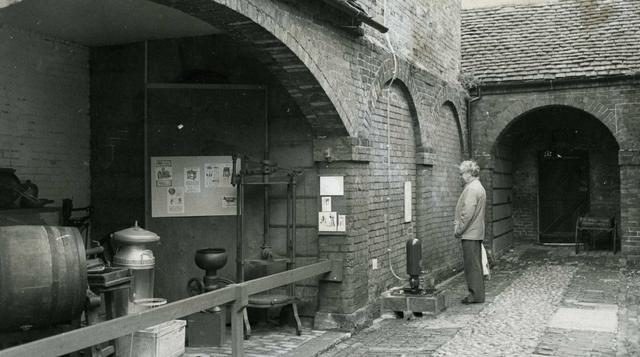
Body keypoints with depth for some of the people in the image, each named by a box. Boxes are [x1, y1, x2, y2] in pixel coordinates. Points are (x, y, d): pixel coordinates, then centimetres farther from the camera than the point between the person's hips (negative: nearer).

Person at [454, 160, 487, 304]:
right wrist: (459, 221, 16)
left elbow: (468, 213, -21)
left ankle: (476, 295, 0)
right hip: (476, 232, 10)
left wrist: (459, 229, -14)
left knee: (472, 265, -5)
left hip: (470, 233, -10)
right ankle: (478, 293, 20)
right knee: (476, 265, 14)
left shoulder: (471, 189, -16)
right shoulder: (479, 187, 16)